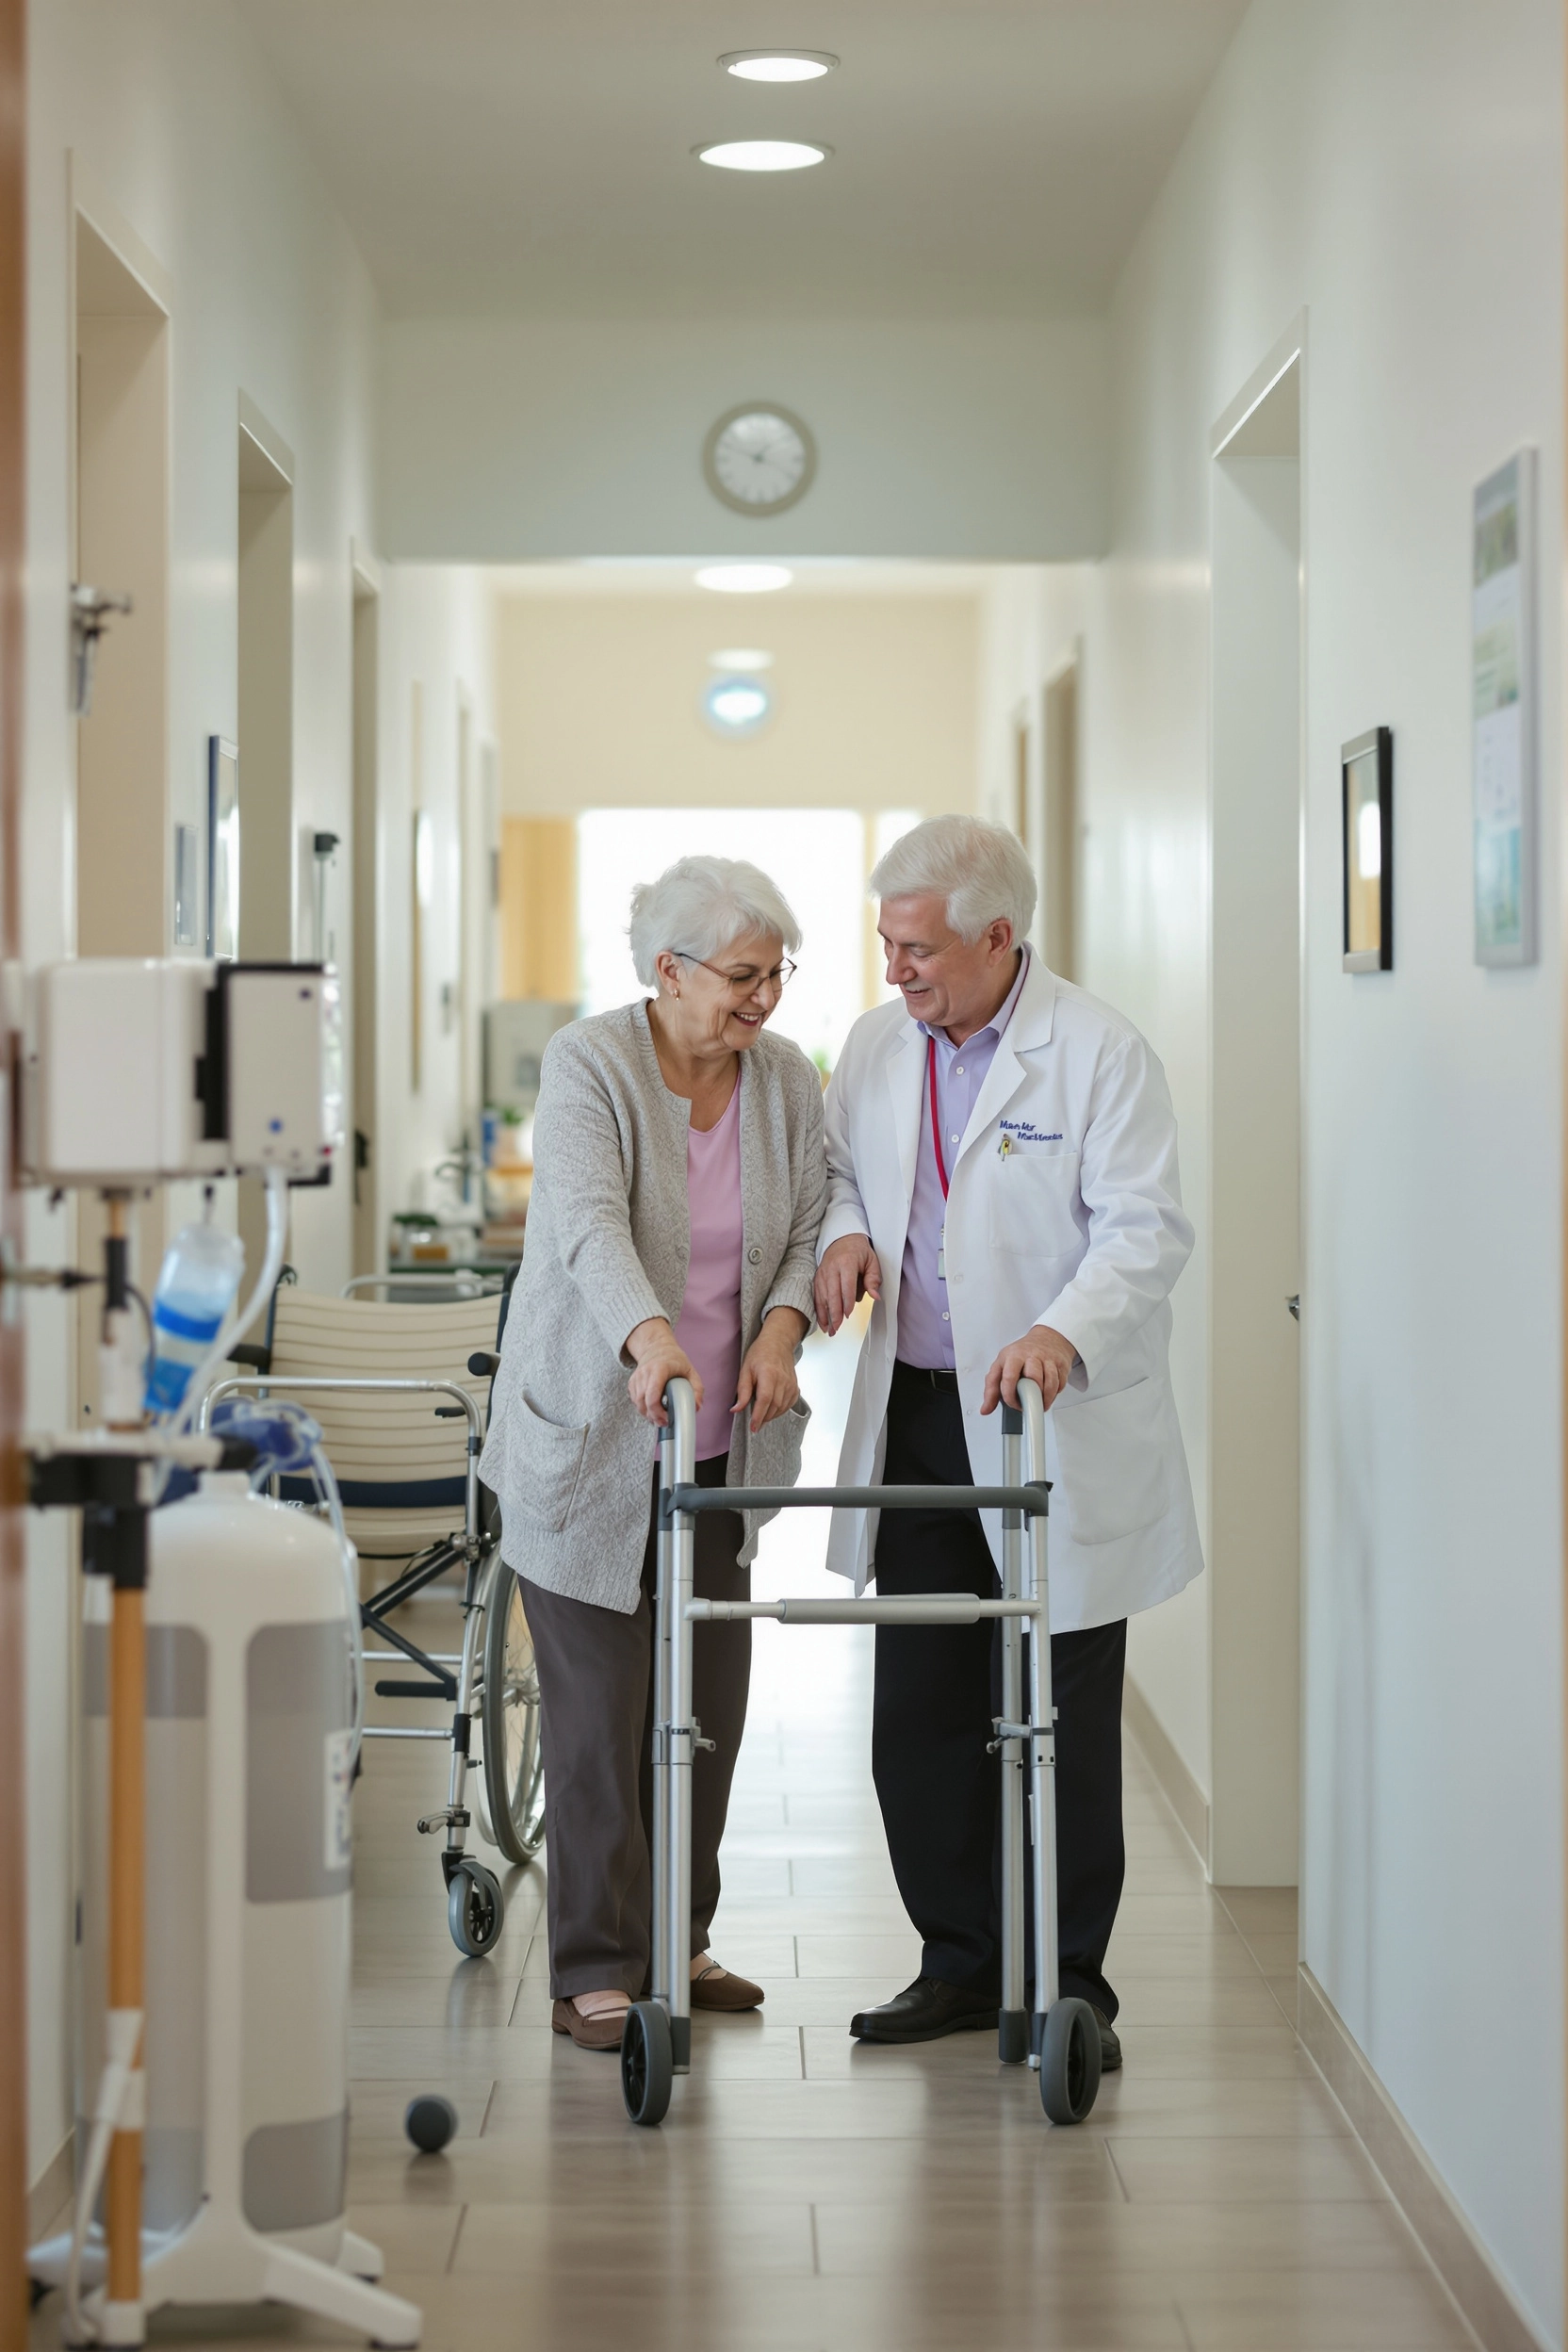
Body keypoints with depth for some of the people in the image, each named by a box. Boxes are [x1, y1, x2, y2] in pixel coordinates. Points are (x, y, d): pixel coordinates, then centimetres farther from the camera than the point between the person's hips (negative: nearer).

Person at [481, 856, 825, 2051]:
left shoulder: (788, 1079, 4)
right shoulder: (588, 1063, -13)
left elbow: (811, 1225, 6)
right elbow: (590, 1222, -27)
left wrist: (781, 1326, -15)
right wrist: (651, 1336, -45)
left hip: (722, 1445, 5)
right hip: (593, 1442, -5)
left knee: (711, 1702, 9)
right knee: (601, 1712, -2)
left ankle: (678, 1939, 24)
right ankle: (596, 1973, 6)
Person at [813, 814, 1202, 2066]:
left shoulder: (1098, 1050, -10)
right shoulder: (875, 1046, 8)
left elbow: (1147, 1227, -14)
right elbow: (840, 1166, 23)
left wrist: (1062, 1331, -30)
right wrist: (846, 1230, 0)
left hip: (1059, 1431, -5)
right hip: (918, 1418, 6)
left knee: (1057, 1720, 0)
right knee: (920, 1712, 8)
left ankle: (1067, 1980, 12)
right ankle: (963, 1960, 20)